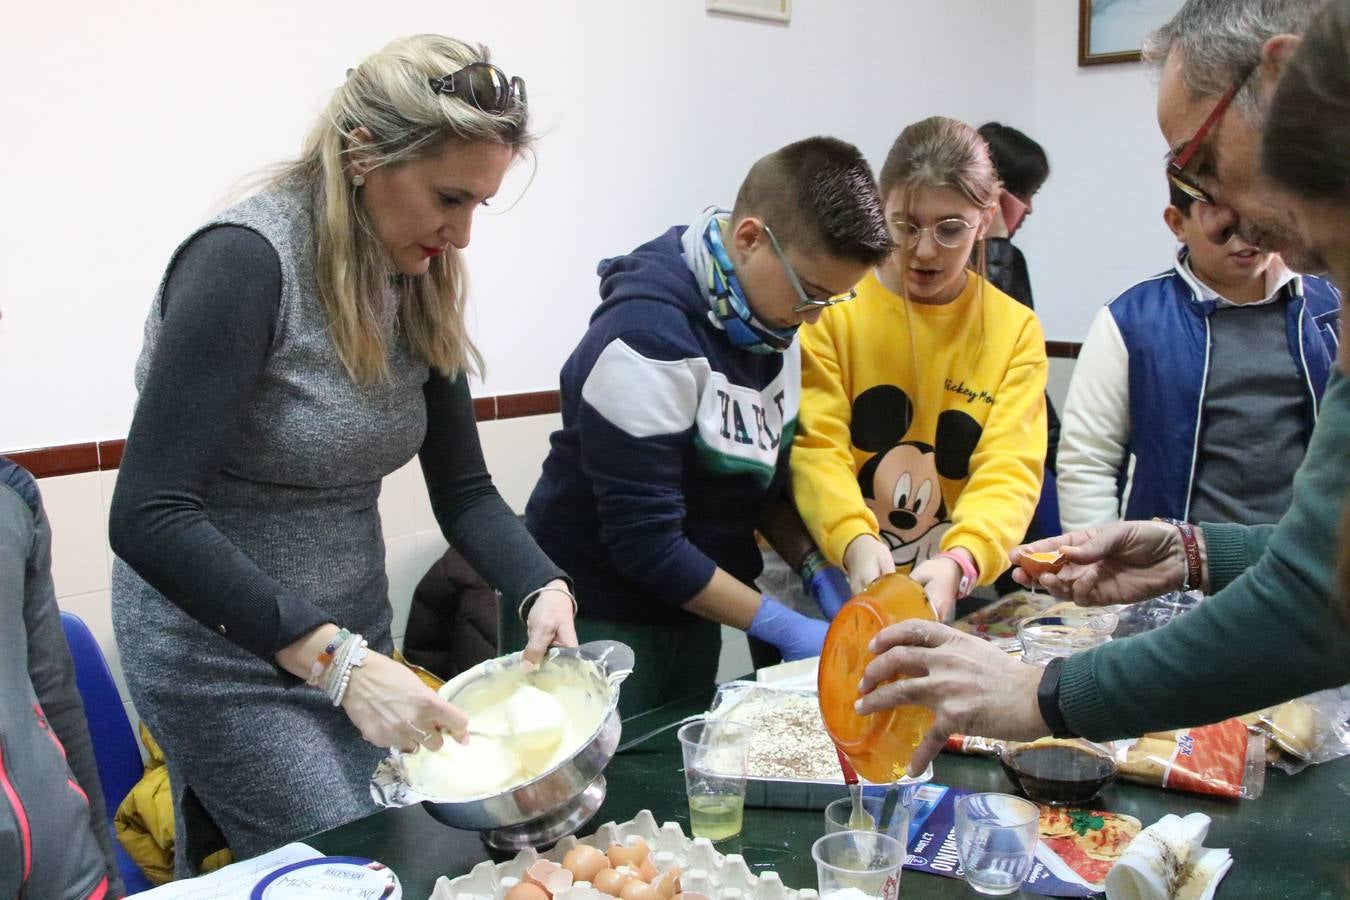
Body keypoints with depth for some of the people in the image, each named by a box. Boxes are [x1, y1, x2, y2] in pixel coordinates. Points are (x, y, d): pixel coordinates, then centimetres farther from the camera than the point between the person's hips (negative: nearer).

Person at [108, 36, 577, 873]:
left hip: (349, 641, 7)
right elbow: (150, 516, -27)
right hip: (228, 655, -7)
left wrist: (544, 588, -16)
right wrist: (334, 658, -32)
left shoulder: (420, 284, -1)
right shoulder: (245, 261, -22)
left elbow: (464, 491, 2)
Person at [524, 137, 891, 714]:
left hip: (691, 614, 8)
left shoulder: (778, 319, -2)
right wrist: (781, 625, -19)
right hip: (598, 620, -7)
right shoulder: (650, 336, -26)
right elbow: (643, 542, -24)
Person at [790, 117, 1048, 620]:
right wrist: (855, 542, -27)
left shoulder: (1016, 330, 6)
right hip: (830, 584, -2)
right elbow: (814, 445, -8)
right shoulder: (832, 306, 0)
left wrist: (958, 563, -24)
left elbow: (1010, 469, -5)